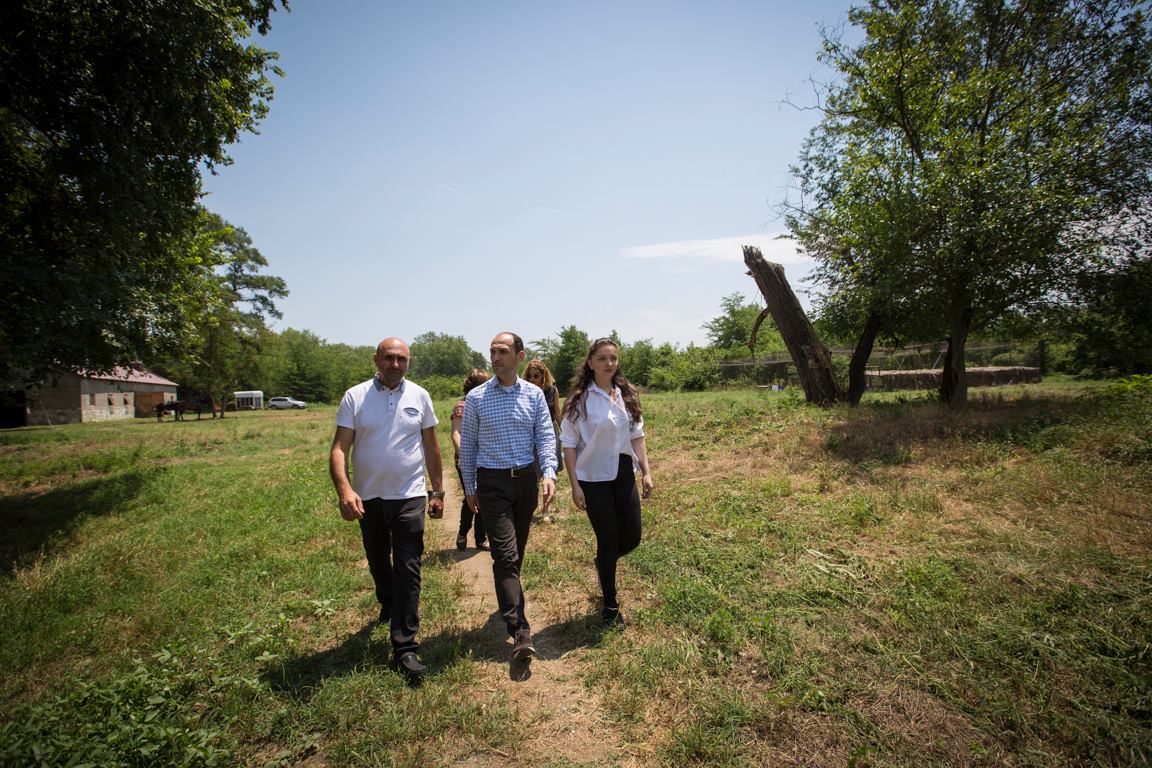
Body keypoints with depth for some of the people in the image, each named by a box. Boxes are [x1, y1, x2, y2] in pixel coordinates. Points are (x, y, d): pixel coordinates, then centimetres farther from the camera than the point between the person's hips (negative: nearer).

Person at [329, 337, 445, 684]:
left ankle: (404, 648, 3)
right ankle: (388, 606, 51)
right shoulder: (355, 397, -5)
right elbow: (339, 448, -11)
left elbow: (431, 447, 4)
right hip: (368, 497, 2)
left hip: (409, 496, -1)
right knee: (378, 563, 22)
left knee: (408, 570, -4)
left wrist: (438, 491, 4)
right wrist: (344, 490, -27)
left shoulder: (419, 396, -2)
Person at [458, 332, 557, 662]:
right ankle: (520, 630, -6)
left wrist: (549, 473, -17)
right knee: (506, 554, -8)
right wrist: (470, 488, 6)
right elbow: (467, 445, 3)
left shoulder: (534, 395, 1)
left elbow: (545, 437, -1)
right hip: (492, 483, -3)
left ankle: (508, 603, 40)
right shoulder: (476, 398, -4)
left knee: (517, 551, 17)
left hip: (526, 479, 3)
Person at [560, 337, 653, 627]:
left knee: (632, 538, 8)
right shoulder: (580, 399, -11)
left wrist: (646, 472, 4)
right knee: (608, 540, 4)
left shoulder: (627, 395, 3)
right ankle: (610, 606, 25)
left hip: (624, 474, 5)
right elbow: (569, 443, -9)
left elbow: (637, 435, 9)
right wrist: (575, 485, -12)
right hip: (594, 478, -4)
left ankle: (604, 562, 43)